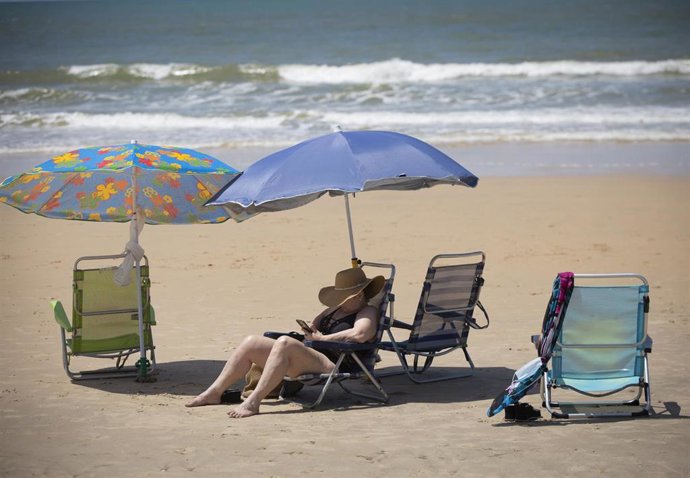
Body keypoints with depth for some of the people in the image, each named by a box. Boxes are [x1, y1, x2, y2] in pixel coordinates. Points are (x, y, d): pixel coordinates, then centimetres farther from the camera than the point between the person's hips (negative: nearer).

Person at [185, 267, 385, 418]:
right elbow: (314, 324, 40)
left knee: (284, 343, -35)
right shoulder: (336, 310, 28)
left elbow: (360, 334, -20)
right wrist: (311, 329, 14)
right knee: (251, 343, 0)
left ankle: (253, 401, -40)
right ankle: (214, 392, 0)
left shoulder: (367, 313, 1)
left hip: (331, 366, -9)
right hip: (311, 355, 10)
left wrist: (322, 338, -12)